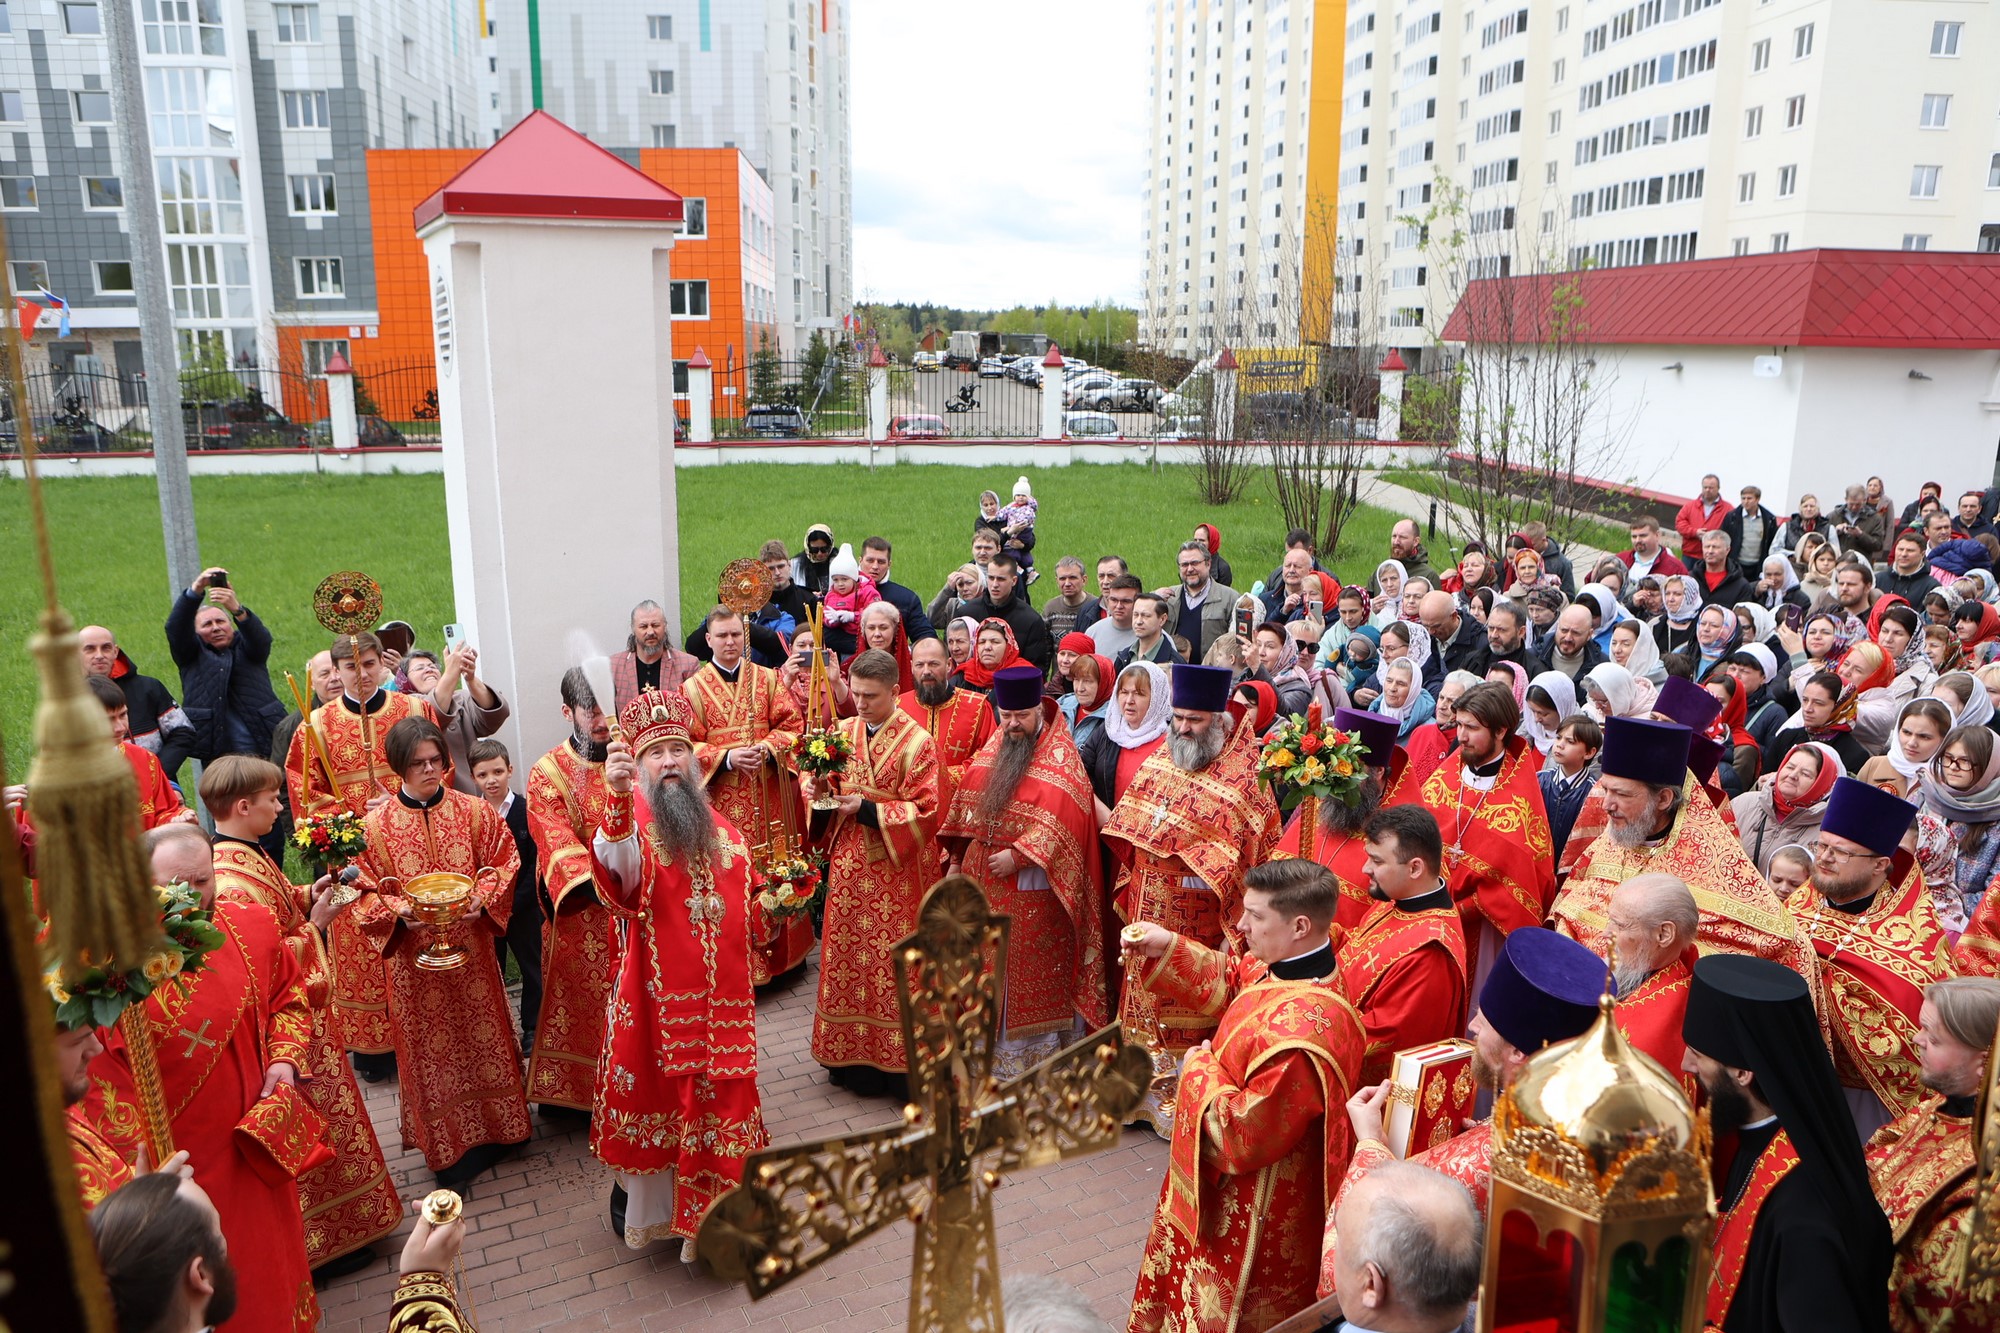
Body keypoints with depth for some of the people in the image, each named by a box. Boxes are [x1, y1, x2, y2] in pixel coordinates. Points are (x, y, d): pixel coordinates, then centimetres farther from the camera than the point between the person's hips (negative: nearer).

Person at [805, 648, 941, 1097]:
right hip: (848, 867, 5)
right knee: (846, 957, 10)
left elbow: (926, 811, -13)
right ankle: (851, 1059, 23)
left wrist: (867, 808, -21)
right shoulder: (842, 732, 5)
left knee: (894, 962, 1)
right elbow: (816, 778, 14)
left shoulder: (917, 743, -10)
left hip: (897, 873, -5)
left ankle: (899, 1062, 13)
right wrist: (813, 786, -10)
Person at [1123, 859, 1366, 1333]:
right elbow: (1226, 979, 10)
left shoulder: (1301, 1031, -39)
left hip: (1256, 1215, -9)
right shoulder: (1279, 967, -11)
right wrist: (1167, 947, -5)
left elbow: (1244, 1135, -32)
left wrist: (1201, 1071, -16)